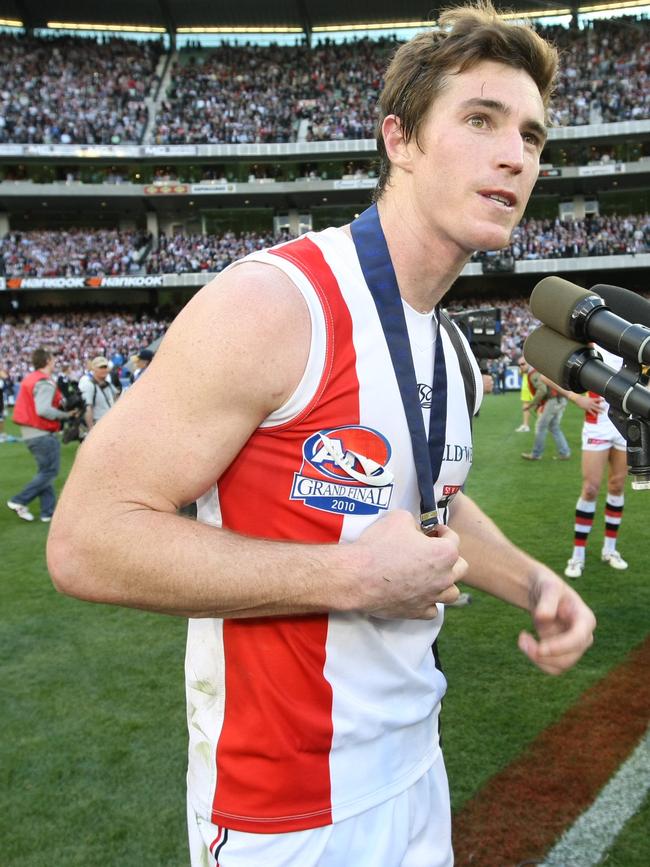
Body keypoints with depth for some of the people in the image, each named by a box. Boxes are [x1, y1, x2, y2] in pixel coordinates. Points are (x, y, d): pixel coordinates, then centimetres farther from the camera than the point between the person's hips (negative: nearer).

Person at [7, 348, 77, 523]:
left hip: (29, 432, 10)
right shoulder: (45, 383, -17)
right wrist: (65, 414, -18)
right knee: (49, 472, -1)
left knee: (45, 471, 14)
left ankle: (48, 511, 16)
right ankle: (19, 501, -2)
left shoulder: (29, 379, 12)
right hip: (42, 434, -10)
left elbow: (35, 405, 13)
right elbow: (43, 410, -27)